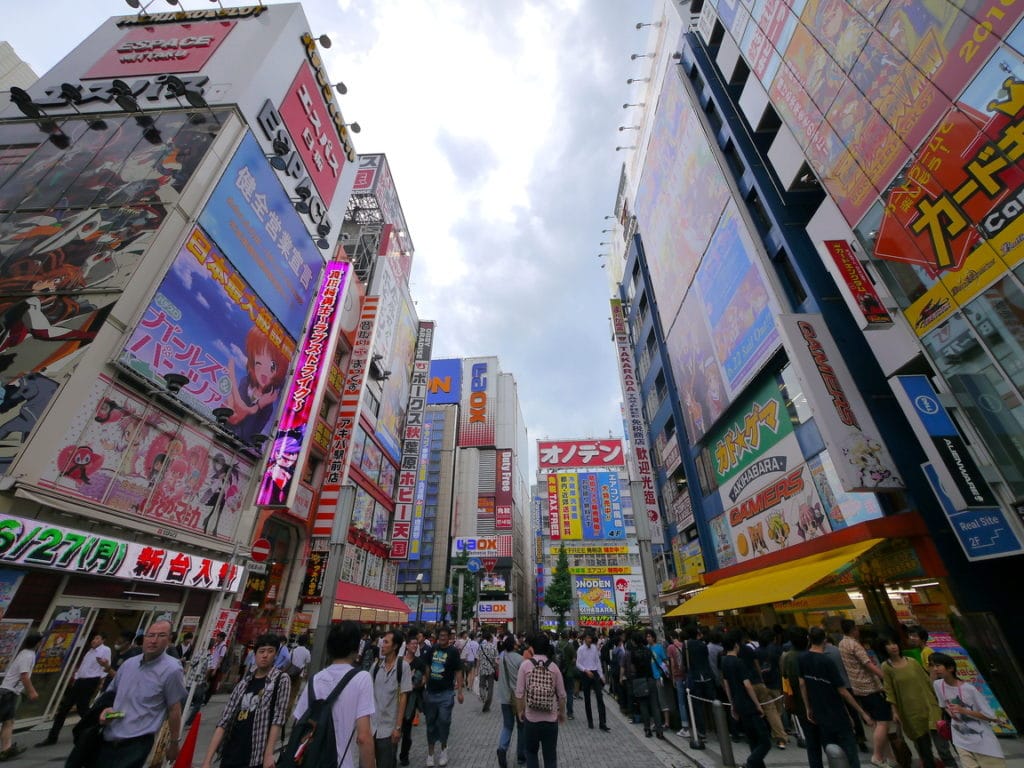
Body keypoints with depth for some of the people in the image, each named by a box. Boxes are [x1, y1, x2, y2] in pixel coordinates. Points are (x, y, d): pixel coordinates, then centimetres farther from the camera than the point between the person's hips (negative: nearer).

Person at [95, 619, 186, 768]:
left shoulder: (171, 670, -17)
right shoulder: (128, 663, 2)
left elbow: (174, 710, -10)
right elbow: (111, 692, 20)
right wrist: (107, 709, -1)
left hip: (136, 743, -6)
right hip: (108, 739, 6)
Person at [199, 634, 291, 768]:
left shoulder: (281, 679, -7)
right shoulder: (244, 682, 5)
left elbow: (278, 719, -11)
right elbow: (223, 722, 5)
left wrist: (269, 754, -16)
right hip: (230, 755, 4)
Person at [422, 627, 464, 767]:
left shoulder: (453, 652, -9)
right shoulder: (432, 649, 2)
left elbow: (458, 672, -8)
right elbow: (428, 668, 12)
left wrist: (460, 691, -12)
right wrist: (426, 684, 8)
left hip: (446, 692, -3)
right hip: (431, 692, 4)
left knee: (444, 721, -2)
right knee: (431, 722, 12)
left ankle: (443, 748, 24)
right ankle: (430, 753, 28)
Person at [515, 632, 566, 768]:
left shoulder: (525, 665, -12)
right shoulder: (553, 666, -6)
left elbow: (519, 694, -10)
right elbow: (561, 695, 1)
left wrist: (520, 711, 8)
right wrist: (562, 713, 18)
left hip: (531, 718, -1)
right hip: (551, 719, 1)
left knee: (531, 752, 23)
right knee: (550, 756, 17)